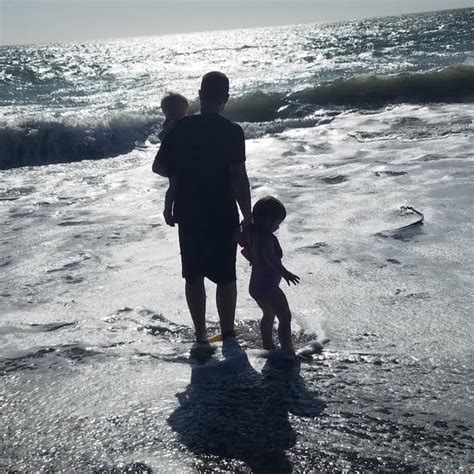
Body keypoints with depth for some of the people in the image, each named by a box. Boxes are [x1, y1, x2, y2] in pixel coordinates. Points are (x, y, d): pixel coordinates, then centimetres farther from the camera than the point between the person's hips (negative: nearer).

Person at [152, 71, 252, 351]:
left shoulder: (182, 127, -3)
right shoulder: (232, 131, -12)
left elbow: (159, 166, 1)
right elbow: (239, 178, -14)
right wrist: (248, 217, -7)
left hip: (188, 214, 3)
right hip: (222, 216, -2)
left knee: (194, 276, 12)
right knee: (226, 277, 11)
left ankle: (201, 336, 19)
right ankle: (228, 334, 20)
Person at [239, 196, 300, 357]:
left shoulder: (251, 233, 2)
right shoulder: (267, 237, -23)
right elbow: (270, 257, -39)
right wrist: (284, 272, -44)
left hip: (255, 286, 10)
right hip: (269, 287, -10)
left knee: (268, 315, 27)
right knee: (285, 317, 0)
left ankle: (268, 346, 41)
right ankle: (287, 351, 1)